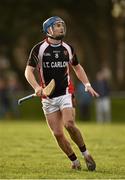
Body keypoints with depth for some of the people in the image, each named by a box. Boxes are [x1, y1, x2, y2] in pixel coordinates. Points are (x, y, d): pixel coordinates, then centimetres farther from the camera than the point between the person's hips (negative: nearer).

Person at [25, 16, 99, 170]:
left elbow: (77, 67, 24)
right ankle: (74, 161, 11)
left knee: (69, 124, -22)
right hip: (48, 98, 0)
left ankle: (85, 153, -4)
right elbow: (28, 71, -4)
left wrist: (87, 85, 13)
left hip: (65, 94, 1)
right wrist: (36, 87, -21)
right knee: (57, 133, -5)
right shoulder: (39, 48, -3)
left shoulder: (68, 48, 8)